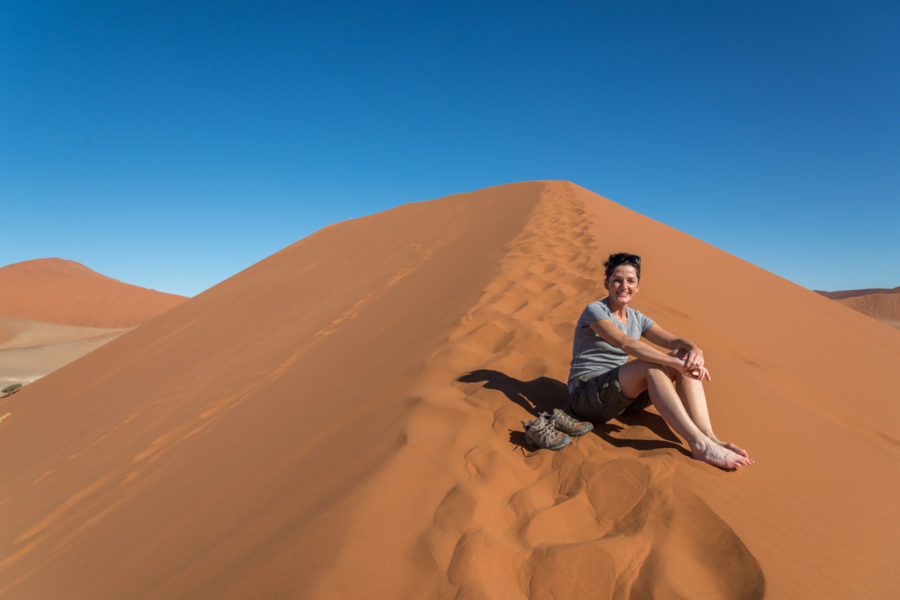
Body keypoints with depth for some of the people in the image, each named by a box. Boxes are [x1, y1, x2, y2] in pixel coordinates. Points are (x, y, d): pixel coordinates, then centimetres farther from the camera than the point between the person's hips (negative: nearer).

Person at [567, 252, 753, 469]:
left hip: (623, 396, 7)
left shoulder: (637, 318, 14)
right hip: (586, 396, -7)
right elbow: (626, 344, -26)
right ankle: (698, 444, -37)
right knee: (650, 366, -33)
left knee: (685, 357, -12)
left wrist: (695, 350, -23)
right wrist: (674, 362, -33)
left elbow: (674, 340, 1)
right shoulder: (595, 310, -10)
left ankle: (708, 436, -25)